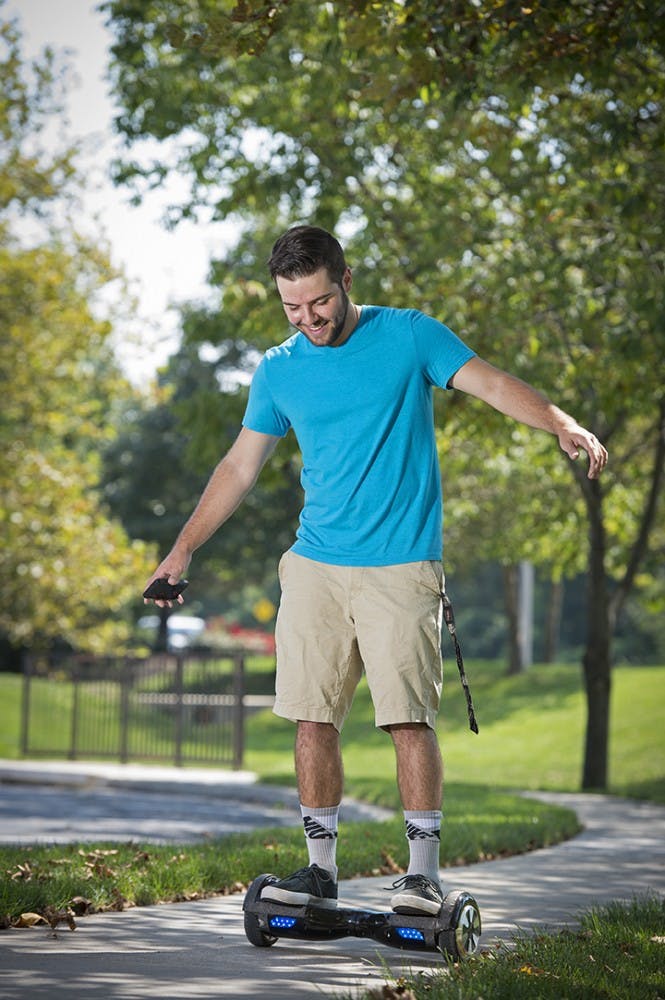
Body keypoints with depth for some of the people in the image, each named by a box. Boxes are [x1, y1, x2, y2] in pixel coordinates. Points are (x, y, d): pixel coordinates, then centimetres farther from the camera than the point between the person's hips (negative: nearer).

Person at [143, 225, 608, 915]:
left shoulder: (408, 335, 1)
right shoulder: (279, 371, 9)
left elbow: (492, 384, -6)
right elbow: (240, 466, 16)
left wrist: (562, 424, -23)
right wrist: (183, 549, 14)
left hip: (401, 567, -3)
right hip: (315, 566, 3)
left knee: (410, 718, -8)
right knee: (313, 719, 1)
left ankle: (424, 872, -1)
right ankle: (321, 868, 10)